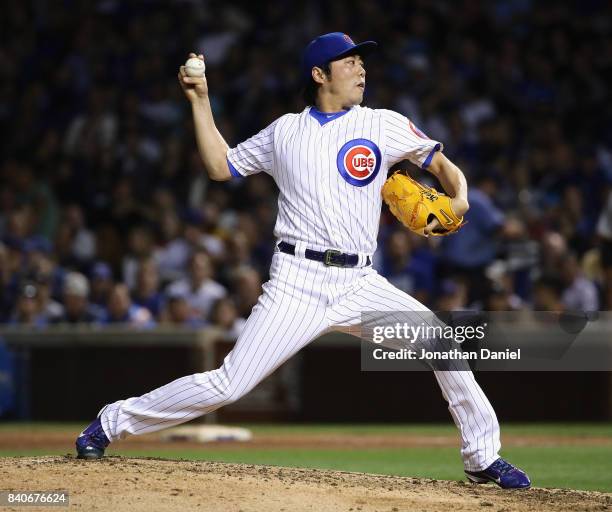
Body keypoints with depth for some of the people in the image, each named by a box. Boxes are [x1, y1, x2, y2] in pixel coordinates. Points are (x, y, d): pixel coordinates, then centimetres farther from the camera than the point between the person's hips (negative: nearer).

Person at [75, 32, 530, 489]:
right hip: (296, 283, -2)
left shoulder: (383, 125, 8)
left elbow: (442, 163, 8)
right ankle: (115, 421, 8)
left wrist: (459, 200, -13)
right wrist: (201, 101, 11)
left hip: (359, 285, 2)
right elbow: (220, 166, 16)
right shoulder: (285, 131, 11)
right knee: (228, 384, -9)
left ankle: (483, 458, 2)